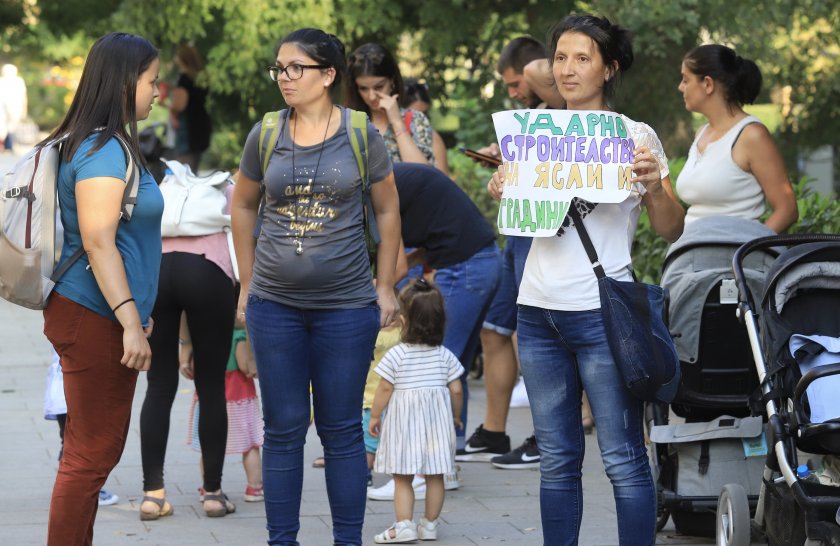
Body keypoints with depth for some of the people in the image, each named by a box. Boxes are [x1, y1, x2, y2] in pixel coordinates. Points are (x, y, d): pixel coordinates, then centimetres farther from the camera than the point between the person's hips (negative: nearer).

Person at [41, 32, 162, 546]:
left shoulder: (111, 145, 16)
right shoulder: (103, 152, -15)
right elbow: (97, 242, -22)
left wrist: (137, 312, 27)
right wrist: (131, 321, -26)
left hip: (100, 318, 11)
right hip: (94, 320, -11)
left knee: (98, 450, 14)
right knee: (90, 455, -7)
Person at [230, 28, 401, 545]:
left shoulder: (361, 134, -4)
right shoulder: (265, 135, 1)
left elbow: (388, 210, 6)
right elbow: (244, 206, 14)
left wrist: (385, 287, 4)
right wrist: (248, 283, 11)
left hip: (346, 306, -2)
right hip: (275, 306, 2)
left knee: (342, 430, 4)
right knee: (284, 429, 6)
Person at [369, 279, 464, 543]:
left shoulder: (396, 355, -9)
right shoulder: (445, 355, 0)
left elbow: (385, 389, -7)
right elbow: (456, 390, 2)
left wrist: (375, 416, 5)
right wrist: (456, 416, 18)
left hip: (404, 420, -3)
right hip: (437, 419, 3)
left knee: (402, 477, 2)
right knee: (435, 476, 10)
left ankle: (404, 525, -6)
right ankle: (430, 524, 14)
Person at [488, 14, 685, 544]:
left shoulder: (634, 136, -2)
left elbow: (671, 230, -3)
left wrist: (655, 187, -21)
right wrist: (503, 192, 2)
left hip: (602, 312, -5)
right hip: (539, 311, 5)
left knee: (624, 460, -5)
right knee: (557, 460, 10)